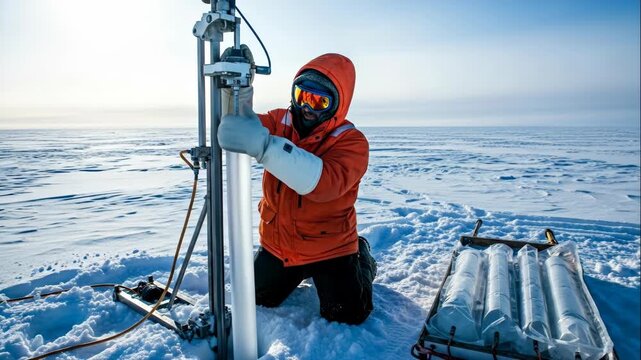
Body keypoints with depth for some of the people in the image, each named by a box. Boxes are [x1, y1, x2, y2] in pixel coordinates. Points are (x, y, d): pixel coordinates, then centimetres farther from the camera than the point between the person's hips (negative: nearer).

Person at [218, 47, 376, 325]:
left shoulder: (351, 142, -22)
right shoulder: (278, 122, -6)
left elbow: (323, 182, -41)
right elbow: (235, 125, -19)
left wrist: (264, 145, -52)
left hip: (329, 249, -4)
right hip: (277, 244, 5)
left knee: (347, 317, -2)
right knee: (256, 302, 17)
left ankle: (361, 262, 27)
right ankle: (299, 272, 43)